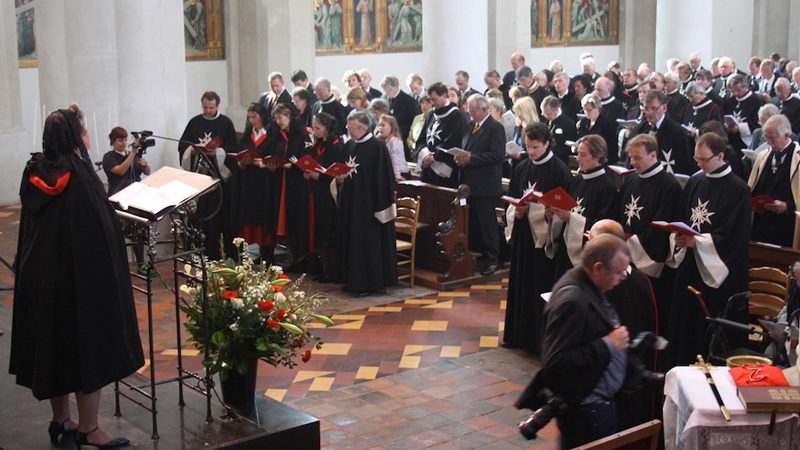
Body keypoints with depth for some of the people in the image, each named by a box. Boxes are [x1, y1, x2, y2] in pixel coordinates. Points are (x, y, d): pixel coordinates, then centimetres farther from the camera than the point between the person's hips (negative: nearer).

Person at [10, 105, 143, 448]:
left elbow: (30, 231, 11)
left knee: (55, 345, 16)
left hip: (41, 277, 8)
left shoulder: (35, 174, 3)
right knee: (89, 347, 3)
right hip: (82, 277, -8)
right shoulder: (79, 177, -18)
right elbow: (99, 233, -21)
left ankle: (60, 421, 28)